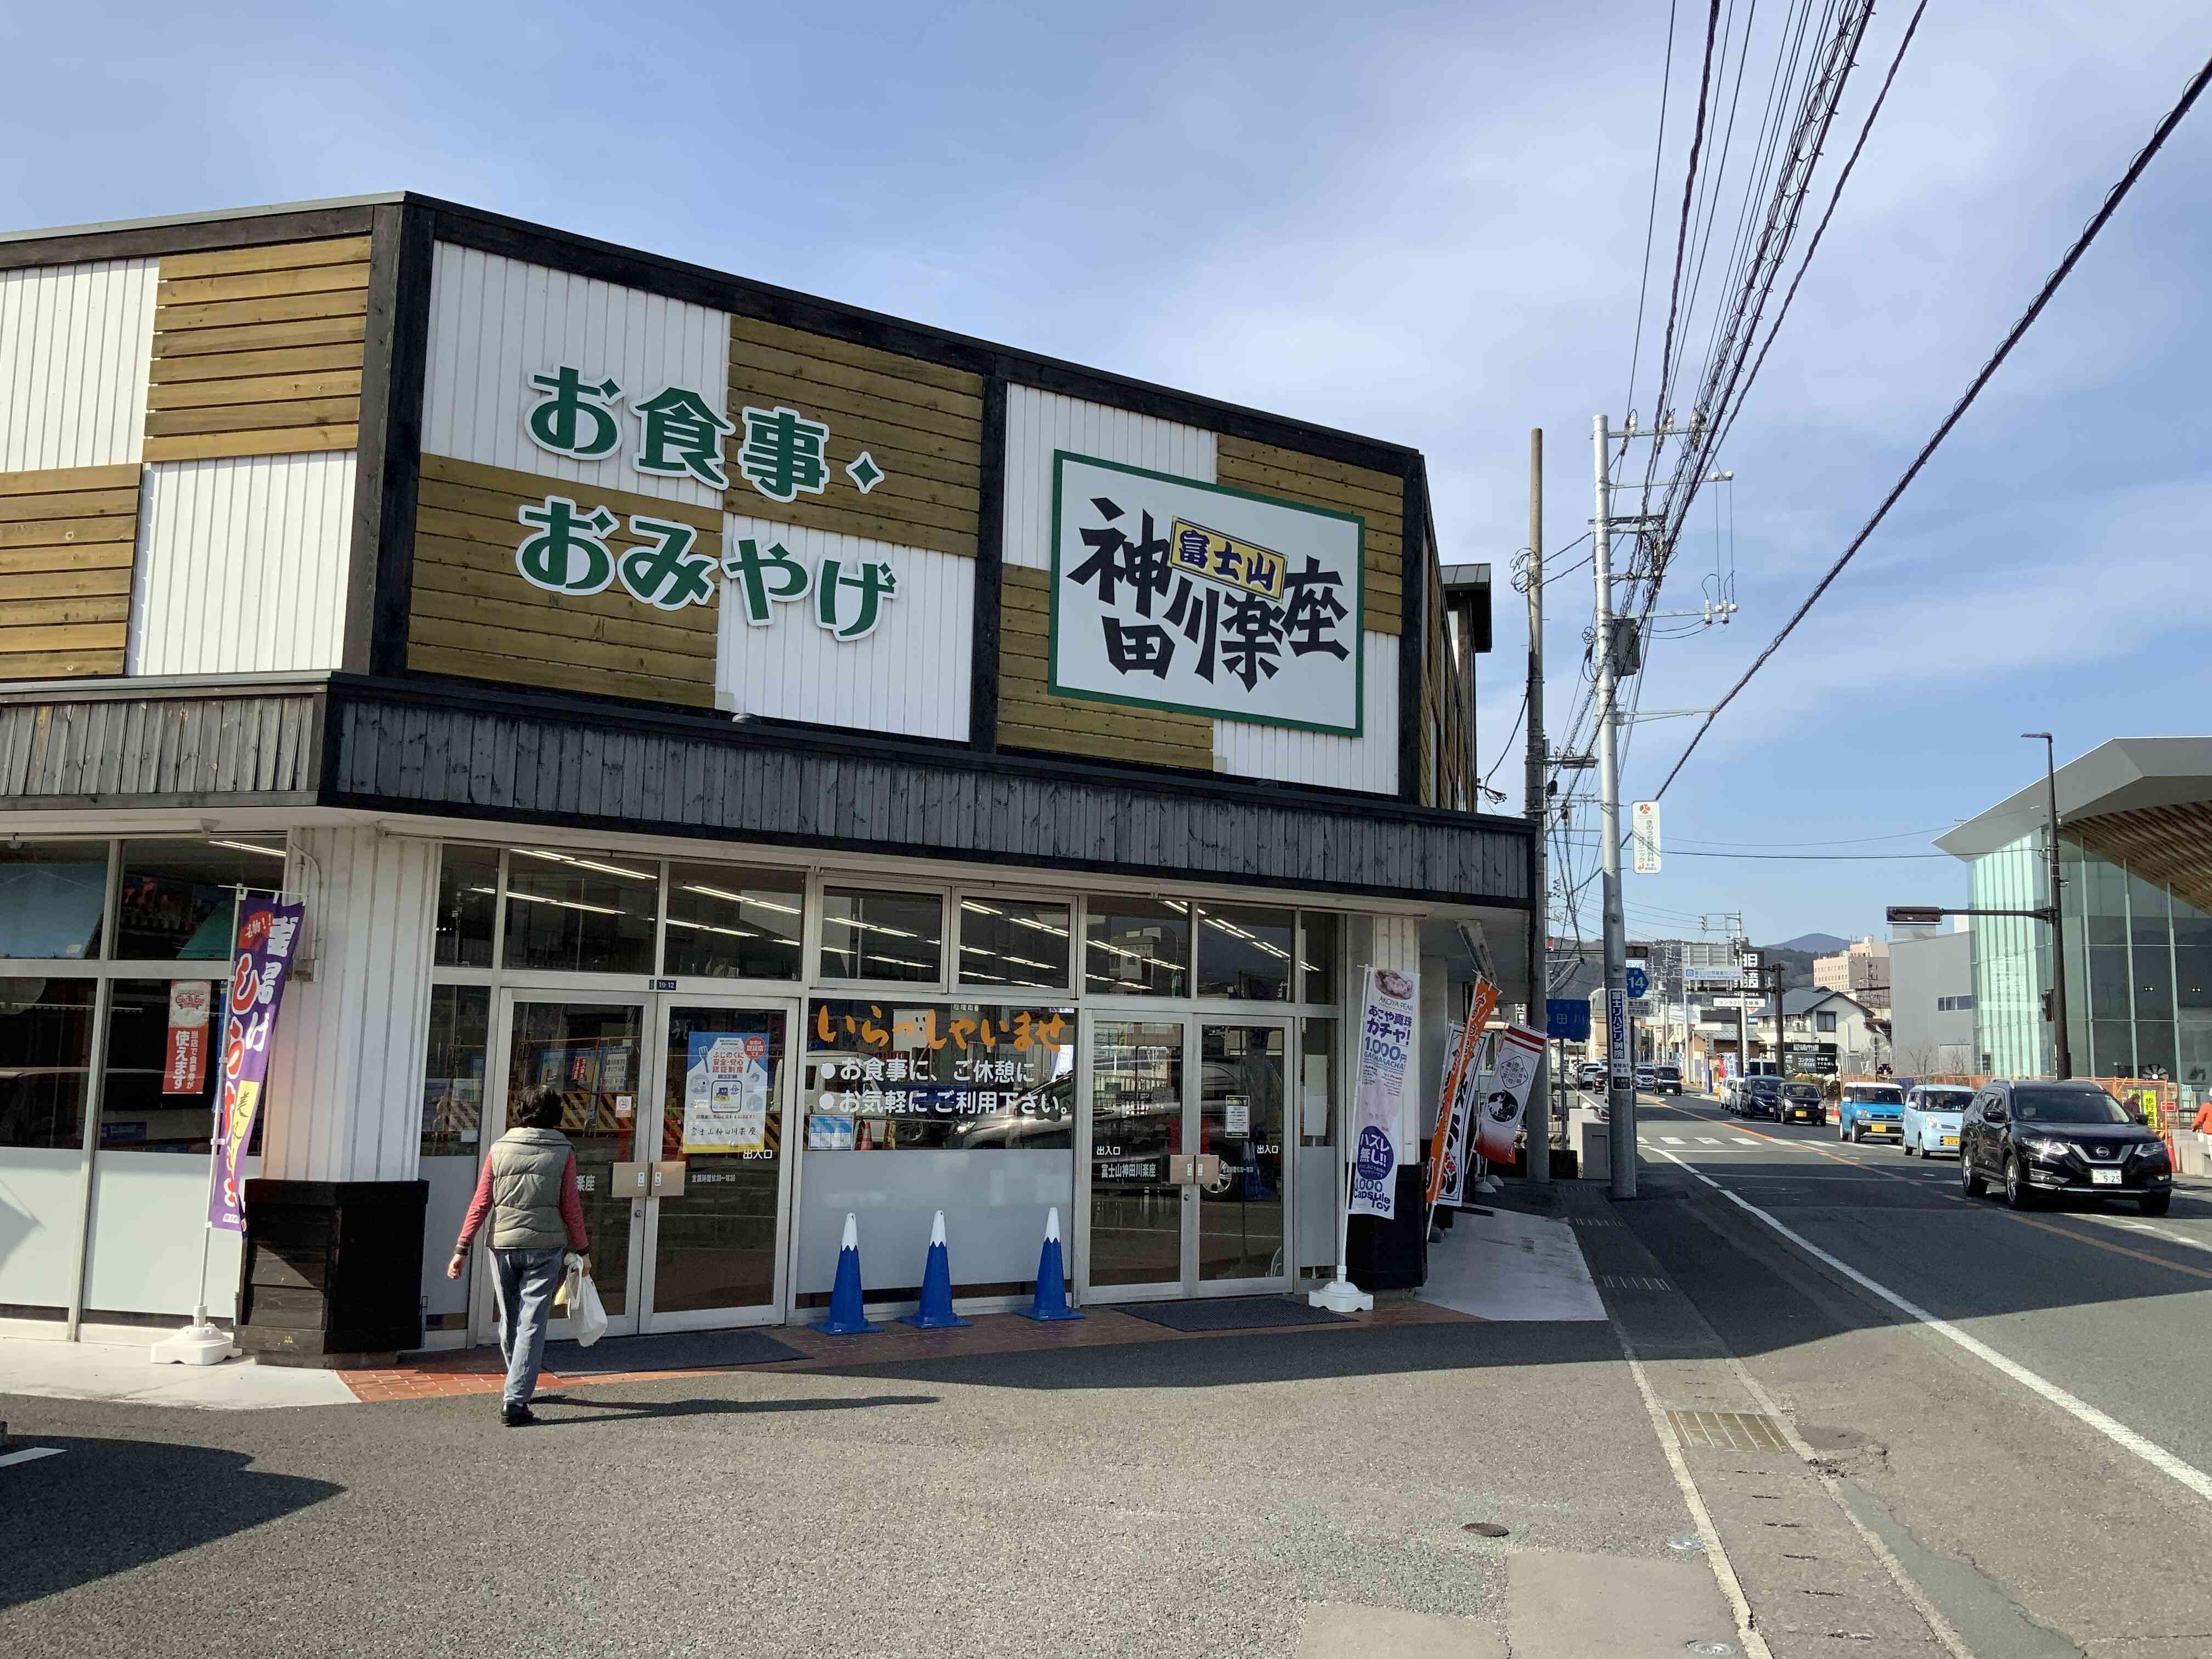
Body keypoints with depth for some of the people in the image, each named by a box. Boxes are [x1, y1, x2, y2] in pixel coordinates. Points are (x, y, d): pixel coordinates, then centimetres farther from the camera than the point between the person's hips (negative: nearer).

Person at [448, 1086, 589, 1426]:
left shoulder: (500, 1149, 3)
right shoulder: (563, 1153, -2)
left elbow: (480, 1204, 1)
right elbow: (571, 1207, -1)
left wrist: (462, 1249, 5)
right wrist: (582, 1250, 8)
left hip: (503, 1246, 3)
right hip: (544, 1247, -2)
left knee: (510, 1321, 17)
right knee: (532, 1323, -1)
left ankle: (519, 1388, 33)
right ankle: (516, 1399, -9)